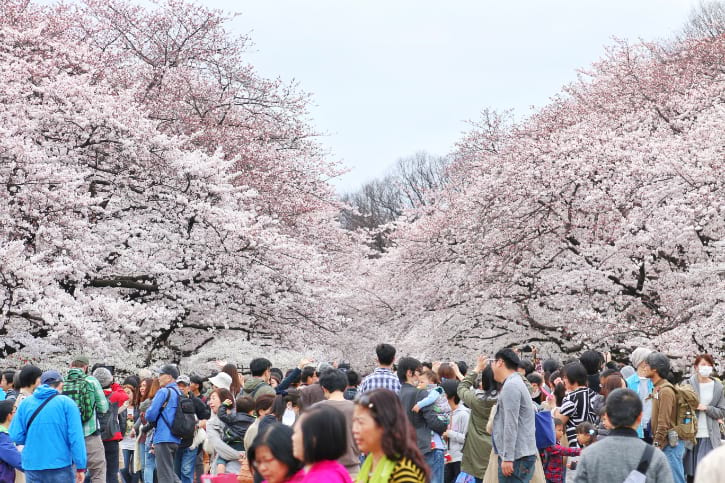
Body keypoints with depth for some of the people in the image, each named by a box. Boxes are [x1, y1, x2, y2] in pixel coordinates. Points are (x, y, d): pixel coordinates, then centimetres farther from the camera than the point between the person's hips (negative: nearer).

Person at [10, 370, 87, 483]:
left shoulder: (25, 403, 4)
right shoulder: (66, 403, -5)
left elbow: (15, 436, 0)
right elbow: (76, 437, -11)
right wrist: (80, 467, -7)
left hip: (32, 467, 3)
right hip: (60, 467, -3)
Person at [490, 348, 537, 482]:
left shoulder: (511, 386, -12)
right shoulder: (516, 383, 20)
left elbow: (511, 425, -19)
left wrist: (507, 458, -21)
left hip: (517, 458, -10)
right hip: (522, 455, 10)